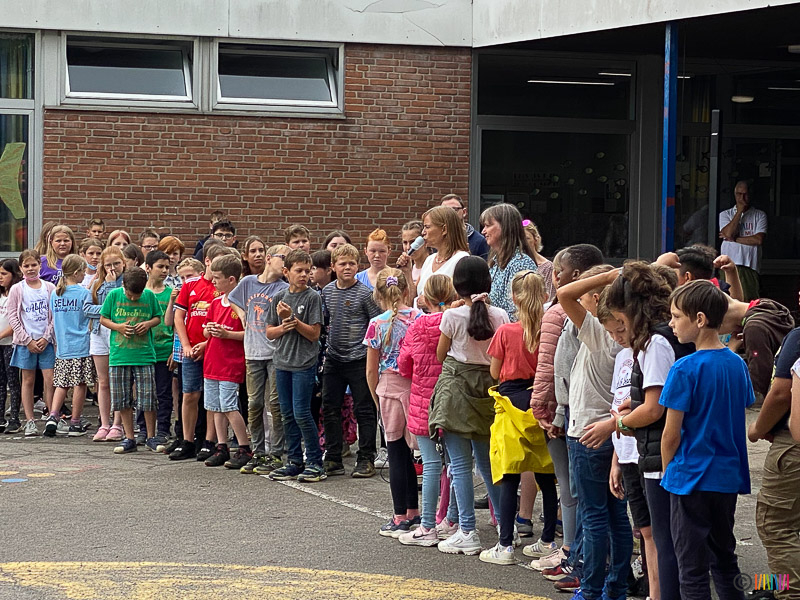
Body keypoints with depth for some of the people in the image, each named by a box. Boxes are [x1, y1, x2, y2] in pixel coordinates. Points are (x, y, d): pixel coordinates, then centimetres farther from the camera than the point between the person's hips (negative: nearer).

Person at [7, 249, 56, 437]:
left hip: (46, 341, 0)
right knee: (28, 380, 4)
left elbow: (55, 315, 3)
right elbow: (12, 317, -2)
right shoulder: (17, 289, 1)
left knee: (50, 380, -5)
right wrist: (28, 340, -8)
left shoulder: (49, 288, 4)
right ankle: (30, 421, 7)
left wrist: (46, 338, -7)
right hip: (25, 342, 0)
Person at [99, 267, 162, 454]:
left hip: (144, 355, -1)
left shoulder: (149, 296, 0)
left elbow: (158, 317, 12)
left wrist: (149, 323, -9)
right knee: (123, 400, 5)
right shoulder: (114, 295, -1)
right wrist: (118, 326, -11)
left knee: (148, 399, -2)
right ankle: (129, 439, 14)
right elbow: (103, 318, 7)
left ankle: (151, 437, 11)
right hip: (119, 355, 1)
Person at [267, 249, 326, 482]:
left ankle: (315, 461, 1)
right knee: (287, 414, 9)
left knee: (301, 412, -9)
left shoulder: (313, 297, -5)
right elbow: (269, 332, 10)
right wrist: (283, 327, -10)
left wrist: (292, 318, -17)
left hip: (304, 364, -5)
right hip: (282, 362, 5)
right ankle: (294, 461, 17)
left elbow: (314, 333, -10)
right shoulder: (279, 297, 9)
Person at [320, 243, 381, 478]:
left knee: (364, 410, 0)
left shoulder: (365, 293, -9)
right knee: (330, 408, 9)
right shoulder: (327, 291, 7)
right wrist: (327, 344, 13)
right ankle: (332, 458, 18)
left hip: (358, 359, -6)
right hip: (333, 359, 6)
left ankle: (366, 459, 6)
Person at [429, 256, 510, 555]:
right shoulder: (500, 316, -2)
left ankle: (468, 533, -1)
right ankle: (505, 523, 20)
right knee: (487, 460, 17)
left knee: (460, 465, -1)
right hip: (488, 387, 4)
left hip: (456, 387, -4)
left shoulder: (452, 316, -12)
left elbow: (441, 355, 0)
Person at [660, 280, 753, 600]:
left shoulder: (685, 369, -17)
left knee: (693, 568, 2)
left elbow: (671, 434, -13)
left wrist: (667, 472, 3)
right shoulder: (738, 364, 3)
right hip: (729, 477, 6)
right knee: (725, 561, 18)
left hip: (692, 478, -6)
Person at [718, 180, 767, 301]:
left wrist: (734, 239, -2)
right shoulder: (725, 215, 14)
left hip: (750, 265, -1)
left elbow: (759, 240, -3)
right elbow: (728, 233, -5)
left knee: (749, 299, -9)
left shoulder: (759, 215, 10)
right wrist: (739, 211, 0)